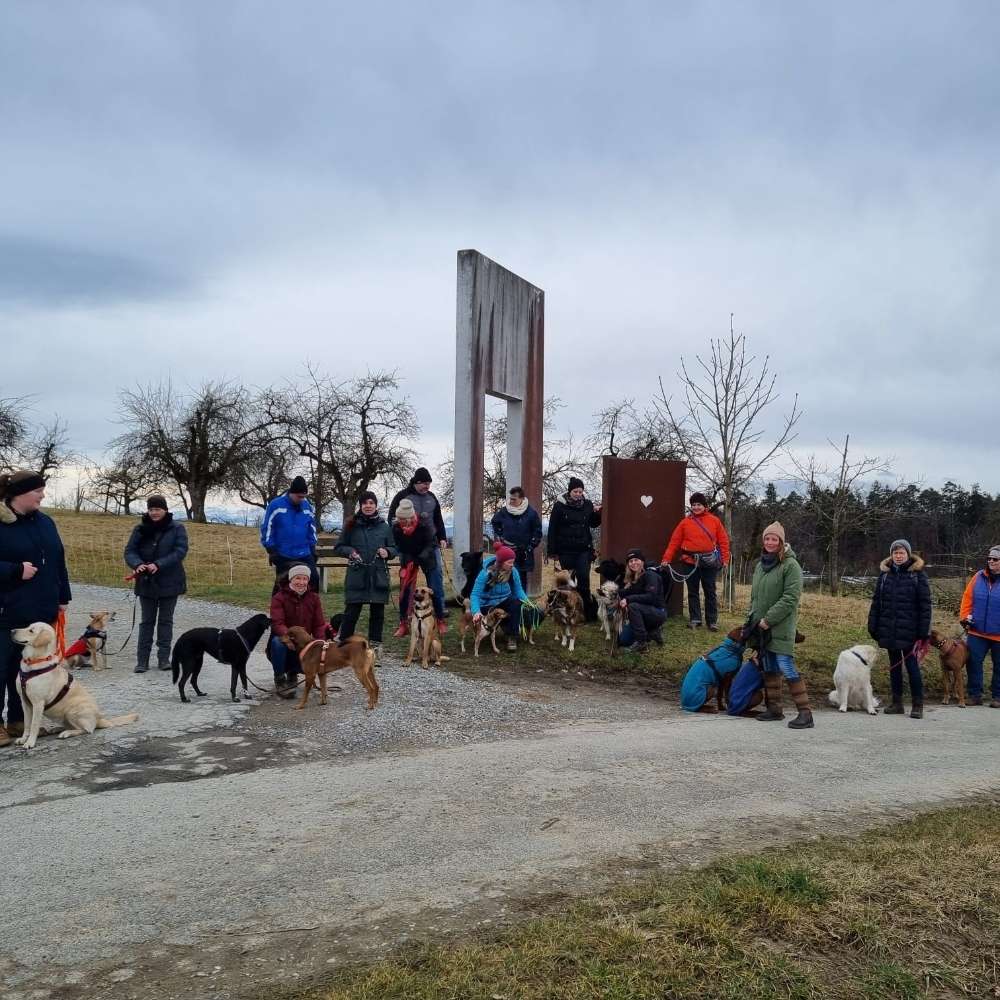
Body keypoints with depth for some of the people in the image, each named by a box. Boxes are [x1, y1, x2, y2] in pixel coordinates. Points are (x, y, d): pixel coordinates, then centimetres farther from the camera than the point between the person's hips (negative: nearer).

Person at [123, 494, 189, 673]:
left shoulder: (177, 528, -4)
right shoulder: (140, 529, 2)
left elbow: (180, 551, -14)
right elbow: (129, 551, -1)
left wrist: (158, 565, -24)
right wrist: (137, 564, -23)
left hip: (169, 583, -1)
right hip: (146, 583, 2)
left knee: (166, 621, 8)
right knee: (147, 621, 6)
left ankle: (164, 658, 14)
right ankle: (142, 660, 8)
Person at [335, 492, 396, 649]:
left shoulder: (384, 527, 8)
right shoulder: (352, 525, 2)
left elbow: (393, 548, 15)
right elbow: (339, 547, 8)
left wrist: (387, 552, -6)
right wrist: (350, 552, -11)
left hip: (379, 576, 2)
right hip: (357, 576, -2)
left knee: (377, 612, 7)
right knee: (351, 611, -4)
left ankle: (375, 644, 17)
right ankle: (343, 642, 7)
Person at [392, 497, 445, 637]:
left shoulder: (424, 525, -29)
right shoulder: (396, 527, -23)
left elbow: (430, 545, -25)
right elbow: (399, 548, -12)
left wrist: (416, 561, -37)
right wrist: (407, 562, -26)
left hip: (426, 556, -2)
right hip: (408, 558, 2)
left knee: (434, 590, -3)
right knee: (404, 590, -3)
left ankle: (441, 621, 11)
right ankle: (403, 624, 6)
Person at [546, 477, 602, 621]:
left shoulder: (587, 505, 4)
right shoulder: (560, 505, -4)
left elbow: (594, 524, 19)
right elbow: (552, 529, -4)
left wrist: (597, 513, -3)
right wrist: (553, 552, -6)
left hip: (583, 550, 1)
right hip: (565, 550, -1)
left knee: (584, 580, -7)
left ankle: (588, 612, 1)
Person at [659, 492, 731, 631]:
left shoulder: (714, 521, 4)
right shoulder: (685, 522, 3)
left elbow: (723, 541, 4)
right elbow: (674, 542, 0)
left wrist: (725, 559, -3)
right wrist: (666, 559, -6)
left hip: (709, 562, -1)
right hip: (691, 562, 1)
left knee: (710, 591, 5)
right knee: (693, 591, 6)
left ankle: (712, 620, 12)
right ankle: (695, 619, 14)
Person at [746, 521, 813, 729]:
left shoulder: (790, 565, -9)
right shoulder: (760, 565, 14)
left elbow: (791, 598, -16)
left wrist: (768, 619, -17)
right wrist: (751, 618, 11)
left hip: (781, 627, -8)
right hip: (761, 627, 8)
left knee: (786, 667, -12)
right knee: (768, 668, 12)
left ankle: (805, 712, -8)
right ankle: (774, 708, 21)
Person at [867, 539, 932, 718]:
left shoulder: (917, 574, -4)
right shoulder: (885, 573, 7)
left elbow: (925, 604, -6)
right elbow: (876, 601, 9)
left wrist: (923, 631, -11)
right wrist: (873, 627, 4)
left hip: (909, 630, -4)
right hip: (889, 630, 4)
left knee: (912, 666, 0)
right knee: (894, 666, 12)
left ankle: (918, 705, 8)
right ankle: (897, 703, 21)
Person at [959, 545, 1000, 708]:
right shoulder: (979, 577, 3)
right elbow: (968, 598, 7)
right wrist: (965, 618, -1)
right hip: (977, 631, 3)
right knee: (973, 662, 3)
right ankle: (975, 694, 12)